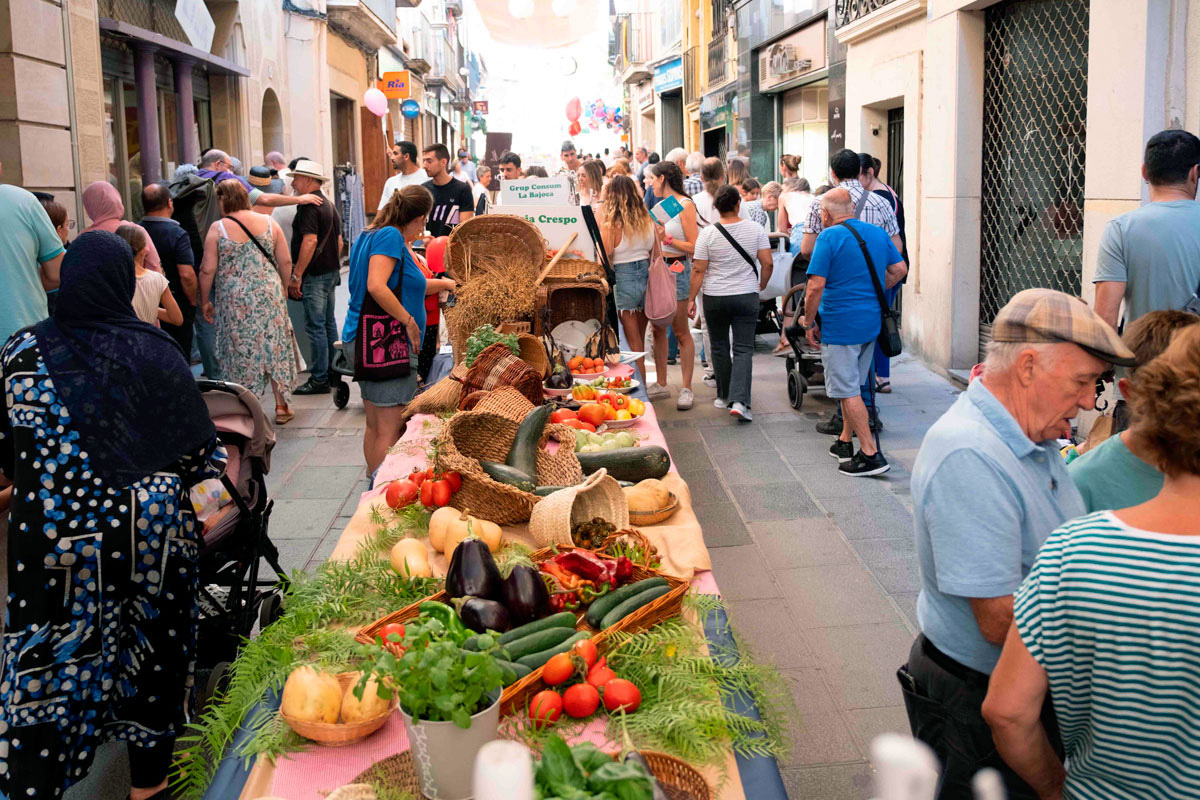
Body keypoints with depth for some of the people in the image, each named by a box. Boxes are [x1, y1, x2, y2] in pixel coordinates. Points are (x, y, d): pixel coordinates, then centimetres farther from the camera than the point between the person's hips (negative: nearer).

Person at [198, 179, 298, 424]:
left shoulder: (218, 229, -7)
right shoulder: (268, 223, 1)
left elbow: (208, 270, -8)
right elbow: (286, 262, 3)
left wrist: (205, 300, 5)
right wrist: (282, 289, 18)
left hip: (235, 302, -2)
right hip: (269, 297, 2)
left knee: (241, 352, 8)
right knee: (274, 347, 12)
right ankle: (281, 406, 17)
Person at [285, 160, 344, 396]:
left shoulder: (309, 207, -15)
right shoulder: (329, 206, 16)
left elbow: (310, 241, -24)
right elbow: (339, 242, 21)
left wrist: (296, 276, -23)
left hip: (315, 275, -10)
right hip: (331, 271, 10)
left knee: (315, 326, -7)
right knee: (328, 323, 15)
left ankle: (319, 379, -5)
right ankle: (332, 372, 22)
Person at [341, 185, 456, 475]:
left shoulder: (371, 235, 18)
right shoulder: (391, 236, -13)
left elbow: (403, 285, 29)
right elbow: (377, 287, -26)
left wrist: (444, 283, 38)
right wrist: (410, 321, -18)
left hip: (363, 340, 10)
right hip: (382, 342, -10)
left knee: (375, 426, 17)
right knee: (391, 428, -8)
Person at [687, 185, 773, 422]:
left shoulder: (707, 234, -7)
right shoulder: (756, 229, -4)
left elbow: (698, 270, -7)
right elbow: (767, 263, -4)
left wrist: (691, 298, 1)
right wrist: (761, 285, 13)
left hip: (714, 298, 0)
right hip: (746, 296, 0)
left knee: (719, 347, 15)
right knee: (743, 349, 0)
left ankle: (724, 396, 26)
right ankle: (739, 401, -15)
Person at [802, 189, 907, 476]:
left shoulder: (829, 237, -13)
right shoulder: (877, 232, 8)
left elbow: (815, 286, -18)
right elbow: (900, 269, 14)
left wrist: (809, 324, -8)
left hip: (840, 326, -7)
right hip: (871, 323, 7)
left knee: (847, 390, -3)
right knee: (852, 385, 21)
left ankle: (870, 454, -6)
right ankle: (845, 442, 31)